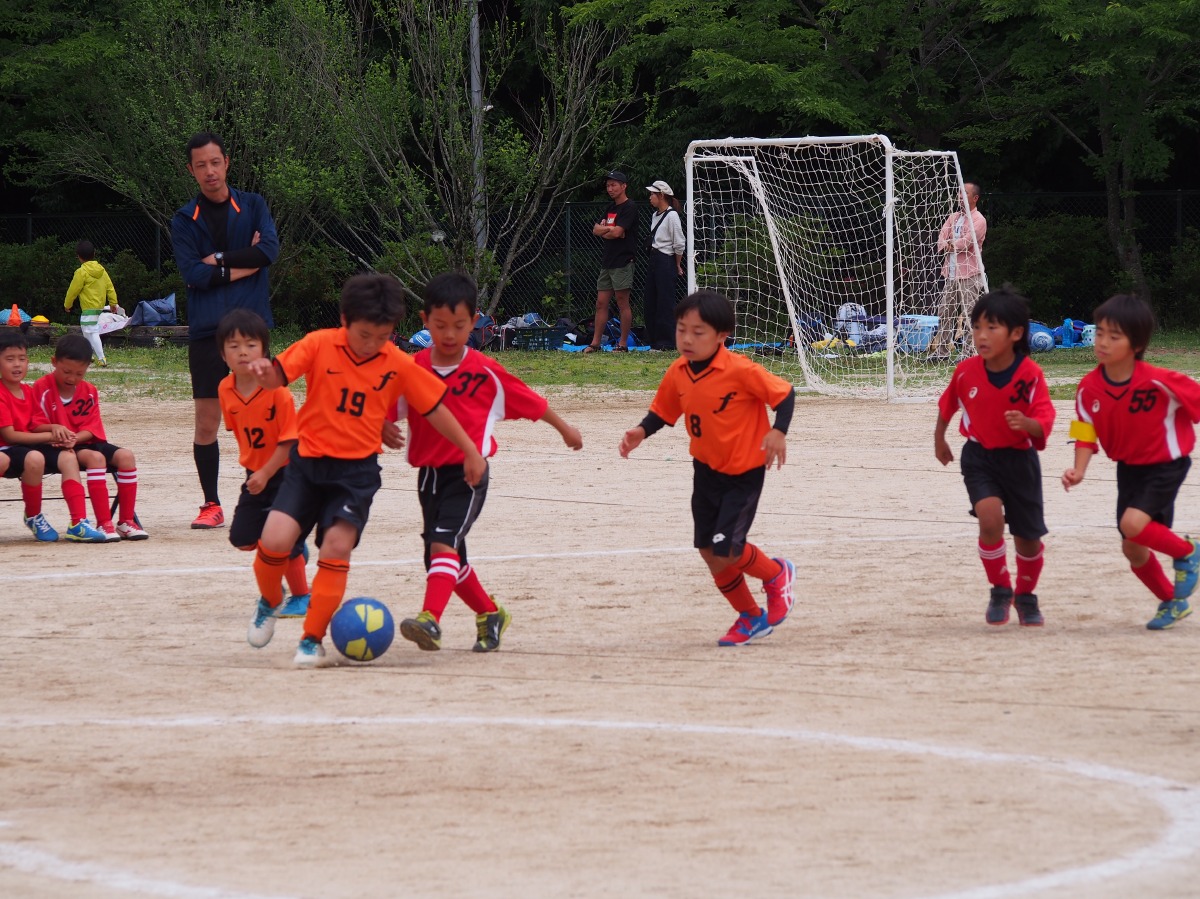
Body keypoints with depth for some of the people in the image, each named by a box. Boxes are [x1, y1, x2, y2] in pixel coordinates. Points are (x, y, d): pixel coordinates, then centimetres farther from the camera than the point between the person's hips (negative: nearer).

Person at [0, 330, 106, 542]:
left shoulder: (28, 391, 12)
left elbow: (36, 426, 11)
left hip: (30, 445, 8)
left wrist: (54, 428, -14)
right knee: (34, 458, -36)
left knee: (68, 457, -13)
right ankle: (33, 517, -13)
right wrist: (51, 437, -17)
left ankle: (78, 524, -21)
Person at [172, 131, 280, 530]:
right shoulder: (184, 219, 6)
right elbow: (192, 273, -8)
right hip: (206, 331, 0)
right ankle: (212, 505, 9)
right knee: (206, 422, 0)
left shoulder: (253, 206, 7)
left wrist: (219, 261, -7)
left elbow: (270, 249, -9)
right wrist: (243, 266, -8)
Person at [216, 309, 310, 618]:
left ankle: (301, 597, 16)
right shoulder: (226, 391, -6)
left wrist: (266, 473, -23)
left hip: (284, 473, -6)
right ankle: (295, 549, 29)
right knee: (242, 538, 4)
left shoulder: (277, 390, -24)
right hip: (255, 473, 6)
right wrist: (251, 466, 9)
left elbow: (289, 439, -21)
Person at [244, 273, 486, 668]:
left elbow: (434, 408, 6)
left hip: (357, 470, 0)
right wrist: (264, 371, -39)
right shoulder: (319, 345, -6)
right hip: (308, 461, 0)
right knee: (275, 539, -15)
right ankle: (269, 600, 19)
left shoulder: (399, 365, -3)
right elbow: (278, 376, -14)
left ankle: (312, 639, 0)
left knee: (337, 547, -15)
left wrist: (471, 452, 11)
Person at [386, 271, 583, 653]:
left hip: (468, 474, -5)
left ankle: (430, 620, -36)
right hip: (429, 474, 5)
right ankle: (490, 614, 36)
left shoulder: (486, 372, -5)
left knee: (443, 543, -24)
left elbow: (531, 402, 8)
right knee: (445, 557, 15)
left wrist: (565, 429, 21)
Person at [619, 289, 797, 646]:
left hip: (744, 472, -6)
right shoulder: (677, 374, -5)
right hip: (706, 470, 6)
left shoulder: (740, 371, -22)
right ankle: (751, 617, 29)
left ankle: (776, 574, 18)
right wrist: (641, 432, -10)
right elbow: (662, 412, 8)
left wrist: (778, 431, -30)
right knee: (710, 553, 8)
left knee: (725, 551, -15)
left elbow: (784, 393, -15)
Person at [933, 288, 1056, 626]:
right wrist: (939, 440, 21)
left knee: (1028, 538, 7)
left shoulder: (1030, 375, -18)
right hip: (979, 457, 0)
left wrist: (1027, 424, -44)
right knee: (990, 518, -24)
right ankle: (1000, 591, -3)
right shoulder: (966, 371, -11)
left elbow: (1044, 423, -23)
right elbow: (947, 406, 10)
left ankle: (1026, 596, 36)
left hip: (1019, 459, 0)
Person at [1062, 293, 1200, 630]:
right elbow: (1086, 435, -8)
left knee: (1133, 523, -26)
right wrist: (1079, 470, -26)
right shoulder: (1089, 388, -14)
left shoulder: (1158, 382, -28)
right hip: (1129, 467, 6)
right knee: (1133, 548, 9)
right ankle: (1172, 602, 33)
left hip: (1166, 465, -6)